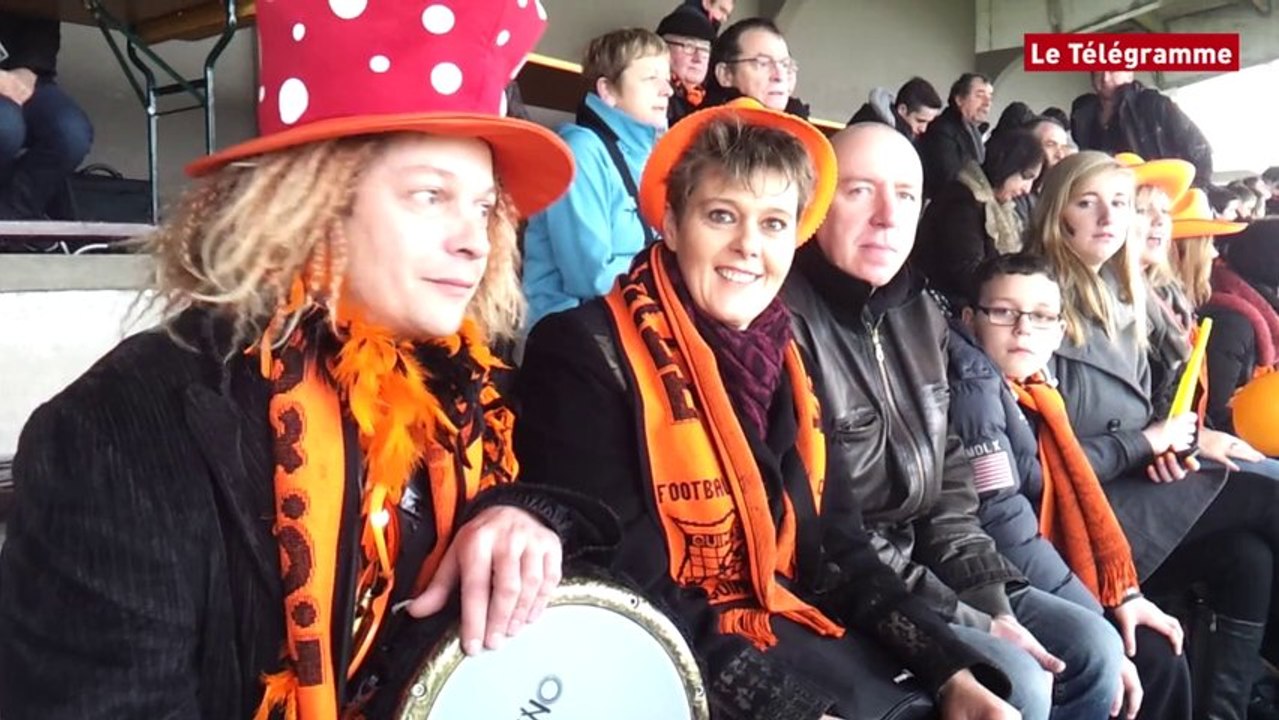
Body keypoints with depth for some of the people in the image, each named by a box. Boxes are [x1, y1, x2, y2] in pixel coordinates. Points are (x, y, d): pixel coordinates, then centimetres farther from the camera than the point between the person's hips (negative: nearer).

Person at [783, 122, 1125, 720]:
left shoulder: (920, 312, 8)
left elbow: (945, 476, 12)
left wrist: (992, 602, -1)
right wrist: (966, 623, -17)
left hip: (924, 567, 9)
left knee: (1091, 646, 6)